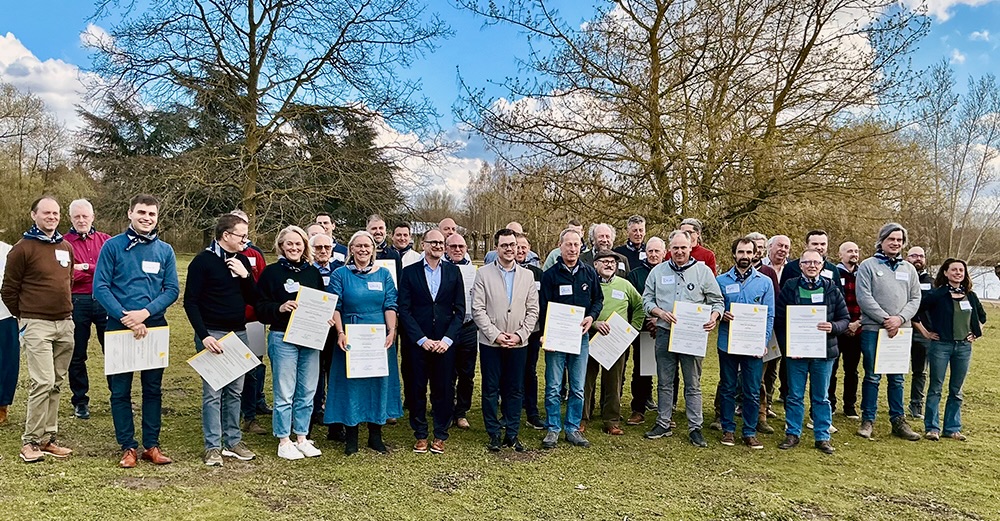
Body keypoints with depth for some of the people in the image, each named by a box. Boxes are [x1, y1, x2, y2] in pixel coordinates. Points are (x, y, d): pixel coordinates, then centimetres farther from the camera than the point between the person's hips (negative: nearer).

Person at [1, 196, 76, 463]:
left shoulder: (66, 247, 11)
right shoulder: (23, 248, -6)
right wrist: (24, 316, 5)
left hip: (65, 323, 6)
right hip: (37, 325, -6)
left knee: (56, 383, 9)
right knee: (43, 382, -11)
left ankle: (48, 438, 18)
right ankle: (31, 441, 1)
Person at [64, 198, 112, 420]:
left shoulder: (105, 240, 8)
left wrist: (85, 267, -12)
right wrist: (98, 270, -11)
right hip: (77, 302, -1)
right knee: (77, 354, 10)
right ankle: (80, 401, 24)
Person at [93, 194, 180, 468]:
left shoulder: (165, 250, 5)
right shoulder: (113, 246, -2)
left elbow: (172, 289, 1)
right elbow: (100, 287, -7)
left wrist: (146, 312, -15)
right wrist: (126, 317, -17)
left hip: (154, 327, 2)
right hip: (119, 327, -2)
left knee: (153, 389, 8)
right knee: (120, 390, 4)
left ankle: (151, 445, 19)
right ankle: (128, 447, 16)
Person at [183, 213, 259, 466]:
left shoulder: (242, 261, 10)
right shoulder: (203, 261, -7)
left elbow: (254, 300, 8)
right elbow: (190, 302, -9)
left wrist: (245, 275, -8)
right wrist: (204, 335, -16)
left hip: (239, 333, 6)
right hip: (212, 334, -6)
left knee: (235, 391, 11)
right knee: (212, 392, -2)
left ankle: (233, 441, 21)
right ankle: (213, 447, 7)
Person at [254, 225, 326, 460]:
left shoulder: (313, 272, 11)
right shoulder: (271, 272, -1)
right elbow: (260, 307, -4)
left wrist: (327, 317, -2)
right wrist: (280, 308, -21)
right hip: (282, 338, -4)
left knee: (307, 392, 10)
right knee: (284, 394, 1)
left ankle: (302, 438, 23)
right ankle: (284, 441, 14)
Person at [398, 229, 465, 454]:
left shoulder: (453, 271, 6)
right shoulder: (409, 272, 2)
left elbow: (460, 309, 3)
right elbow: (404, 309, -2)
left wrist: (447, 339, -7)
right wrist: (422, 339, -10)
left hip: (445, 342, 1)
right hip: (416, 341, -1)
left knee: (444, 389, 5)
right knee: (416, 389, 7)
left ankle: (440, 435, 19)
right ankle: (420, 435, 21)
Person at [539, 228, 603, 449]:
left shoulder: (589, 272, 7)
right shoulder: (550, 274, -2)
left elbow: (598, 299, 15)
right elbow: (543, 307, -4)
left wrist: (591, 317, -5)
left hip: (580, 336, 3)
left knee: (578, 388, 9)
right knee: (553, 387, 2)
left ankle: (573, 428, 20)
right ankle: (553, 429, 13)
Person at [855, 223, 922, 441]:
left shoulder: (909, 269, 13)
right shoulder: (868, 265, -1)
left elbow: (915, 299, 8)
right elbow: (864, 297, -9)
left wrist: (900, 319, -9)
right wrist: (885, 319, -14)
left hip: (900, 330, 4)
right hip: (873, 329, -4)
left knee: (897, 378, 10)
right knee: (872, 376, 1)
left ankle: (898, 421, 19)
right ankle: (868, 420, 10)